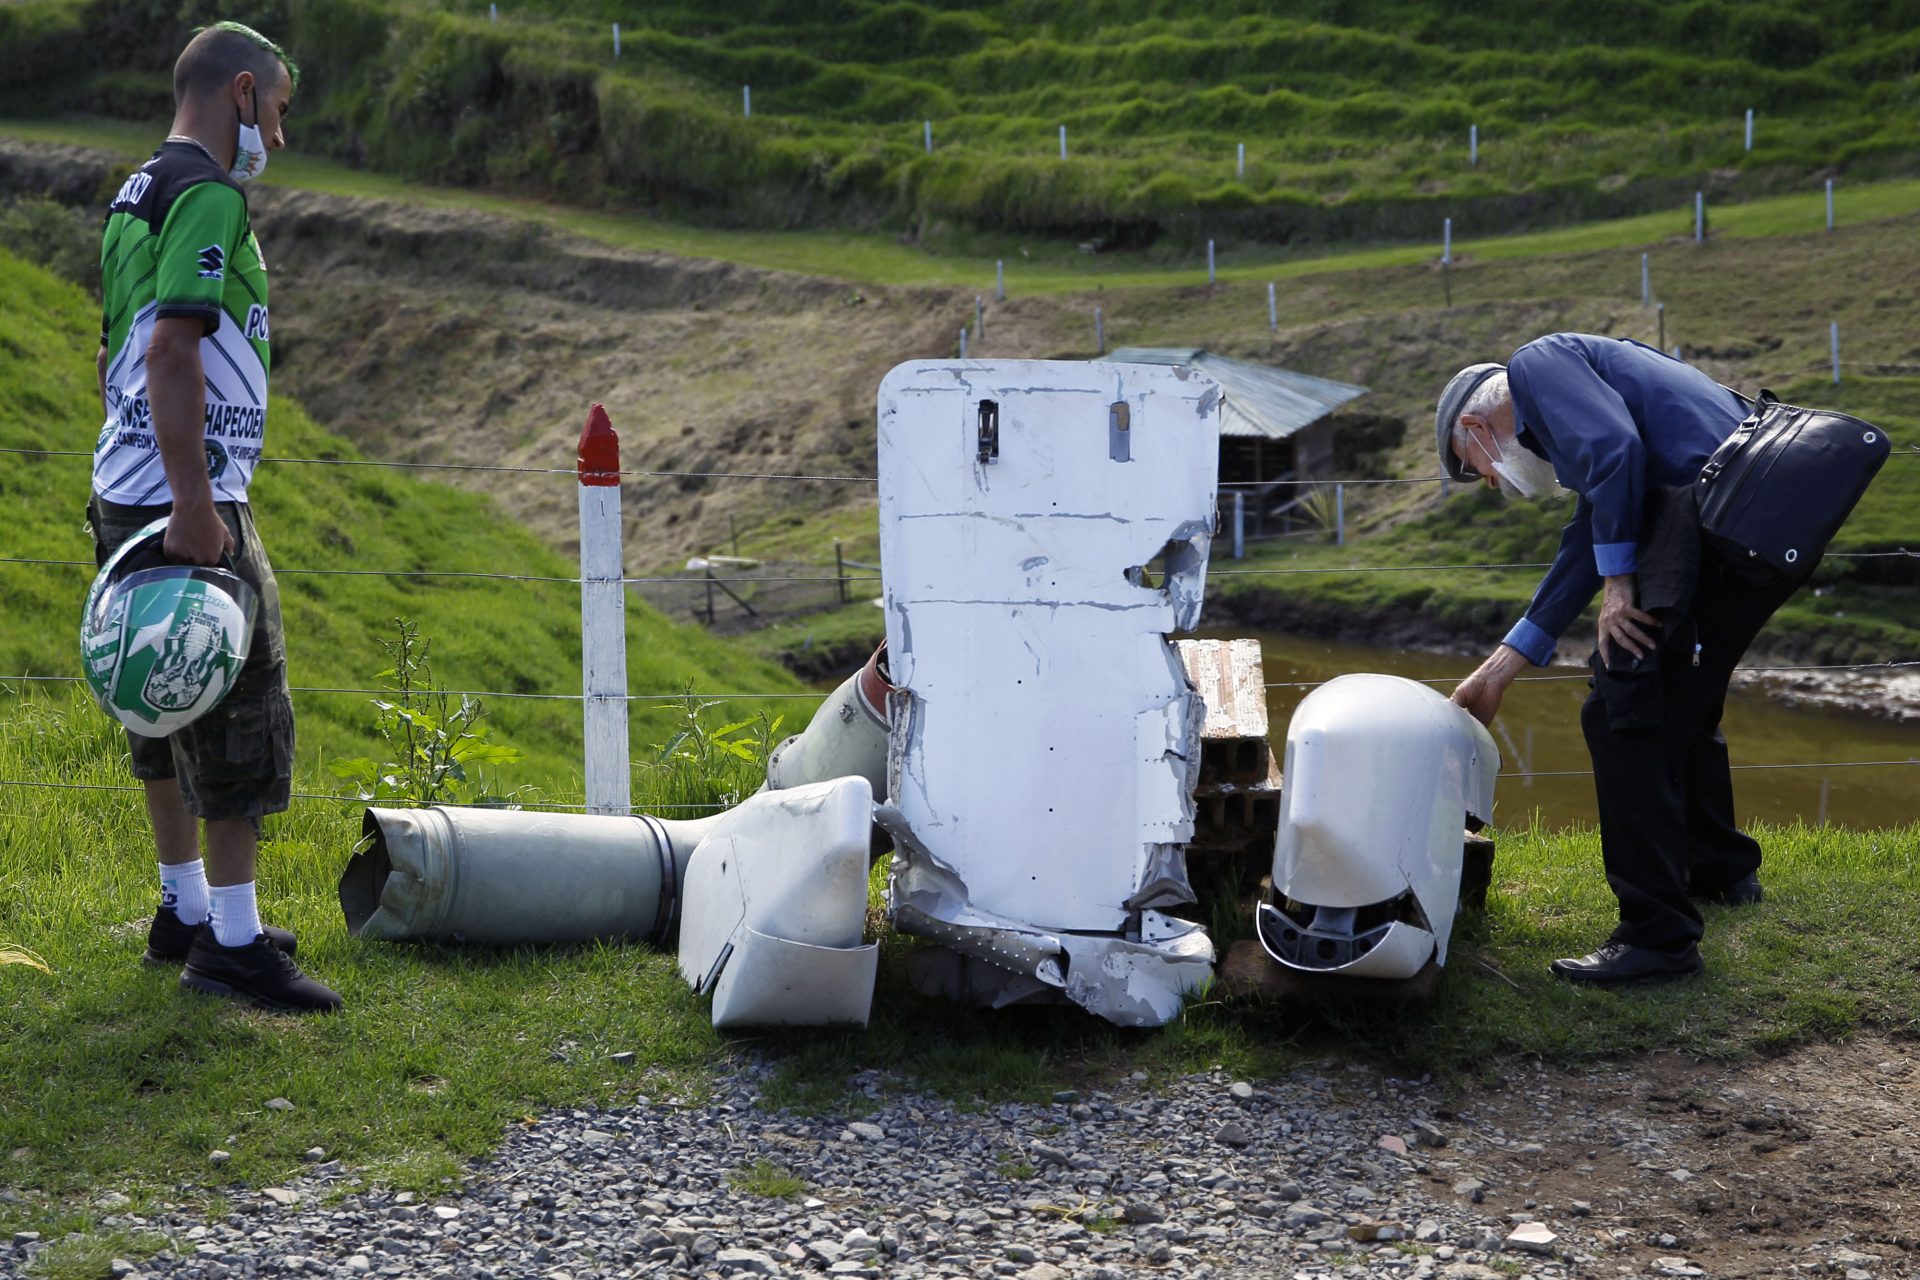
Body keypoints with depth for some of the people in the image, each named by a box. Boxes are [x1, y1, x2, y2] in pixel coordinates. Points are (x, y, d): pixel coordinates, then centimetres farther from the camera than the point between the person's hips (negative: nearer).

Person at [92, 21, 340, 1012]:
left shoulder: (136, 197, 17)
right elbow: (172, 351, -24)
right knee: (242, 711, -6)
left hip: (128, 494, 10)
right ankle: (231, 944, -2)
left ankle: (185, 912, 26)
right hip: (185, 501, -10)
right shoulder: (208, 196, -14)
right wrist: (193, 508, -25)